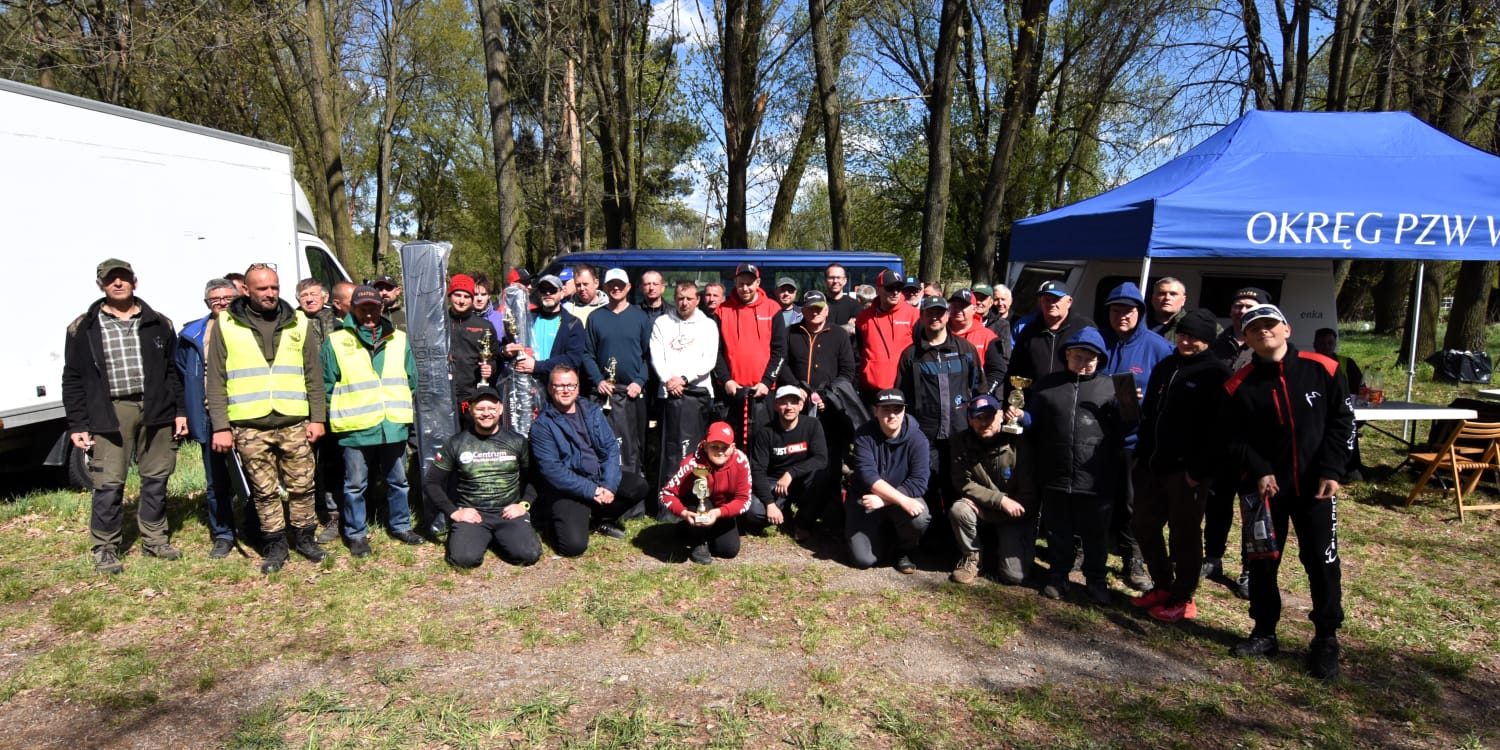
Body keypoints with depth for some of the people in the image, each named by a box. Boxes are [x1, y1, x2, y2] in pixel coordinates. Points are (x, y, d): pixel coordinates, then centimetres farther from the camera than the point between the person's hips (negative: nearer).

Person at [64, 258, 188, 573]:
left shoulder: (158, 323, 9)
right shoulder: (84, 328, 3)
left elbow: (173, 372, 12)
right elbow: (73, 380, 3)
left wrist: (180, 411, 6)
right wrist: (77, 425, -2)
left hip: (156, 411, 2)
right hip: (110, 414, -2)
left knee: (156, 479, 9)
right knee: (109, 484, -2)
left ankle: (155, 539, 23)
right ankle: (105, 549, 13)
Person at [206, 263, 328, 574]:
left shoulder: (298, 323, 7)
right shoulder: (226, 325, 3)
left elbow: (314, 375, 8)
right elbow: (216, 381, 3)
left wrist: (318, 418, 3)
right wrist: (220, 426, -3)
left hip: (294, 422, 1)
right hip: (249, 426, -1)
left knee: (302, 486, 8)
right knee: (264, 491, 8)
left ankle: (304, 536, 24)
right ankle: (275, 545, 20)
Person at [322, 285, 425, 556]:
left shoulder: (398, 339, 9)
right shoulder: (336, 342, 0)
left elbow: (411, 380, 14)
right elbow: (327, 386, 2)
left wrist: (406, 411, 10)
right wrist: (336, 419, 0)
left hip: (395, 425, 3)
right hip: (355, 429, -3)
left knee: (398, 480, 14)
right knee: (355, 485, 7)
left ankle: (400, 526, 30)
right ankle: (356, 534, 21)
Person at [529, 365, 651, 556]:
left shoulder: (592, 411, 8)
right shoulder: (542, 425, -7)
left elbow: (611, 448, 2)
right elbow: (552, 469, -15)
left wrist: (609, 485, -13)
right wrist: (592, 491, -19)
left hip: (600, 478, 5)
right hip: (565, 490, -5)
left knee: (639, 485, -17)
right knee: (574, 545, -24)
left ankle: (601, 519, 9)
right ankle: (563, 520, 13)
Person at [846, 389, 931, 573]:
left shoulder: (917, 439, -14)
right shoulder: (864, 435, -13)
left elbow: (918, 482, -20)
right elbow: (867, 475, -24)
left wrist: (883, 500, -29)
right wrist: (902, 500, -34)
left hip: (905, 495, 0)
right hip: (866, 498, 0)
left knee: (920, 518, -34)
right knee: (864, 559, -13)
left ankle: (904, 551, 2)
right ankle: (880, 530, 23)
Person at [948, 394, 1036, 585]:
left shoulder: (1019, 445, -17)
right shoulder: (963, 442, -10)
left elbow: (1028, 497, -14)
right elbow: (963, 484, -11)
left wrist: (984, 511, -20)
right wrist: (1000, 500, -23)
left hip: (1013, 516, -2)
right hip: (981, 509, 2)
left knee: (1015, 576, -16)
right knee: (958, 510, -33)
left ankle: (1003, 547, 21)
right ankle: (971, 557, -4)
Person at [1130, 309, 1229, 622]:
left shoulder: (1217, 374, -7)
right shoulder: (1165, 367, 15)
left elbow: (1219, 429, -14)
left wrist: (1200, 470, -18)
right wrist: (1142, 455, 11)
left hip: (1187, 469, -7)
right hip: (1152, 465, 7)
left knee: (1184, 533, 3)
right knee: (1144, 525, 12)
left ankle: (1183, 599, 17)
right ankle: (1162, 586, 29)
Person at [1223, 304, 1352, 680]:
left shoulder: (1321, 370, -3)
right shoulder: (1240, 385, -3)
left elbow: (1342, 421, 0)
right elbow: (1234, 438, 1)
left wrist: (1331, 470, -6)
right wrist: (1258, 471, -12)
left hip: (1315, 486, -1)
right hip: (1265, 486, 1)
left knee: (1322, 561, 4)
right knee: (1262, 560, 9)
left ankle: (1327, 639, 20)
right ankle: (1264, 632, 24)